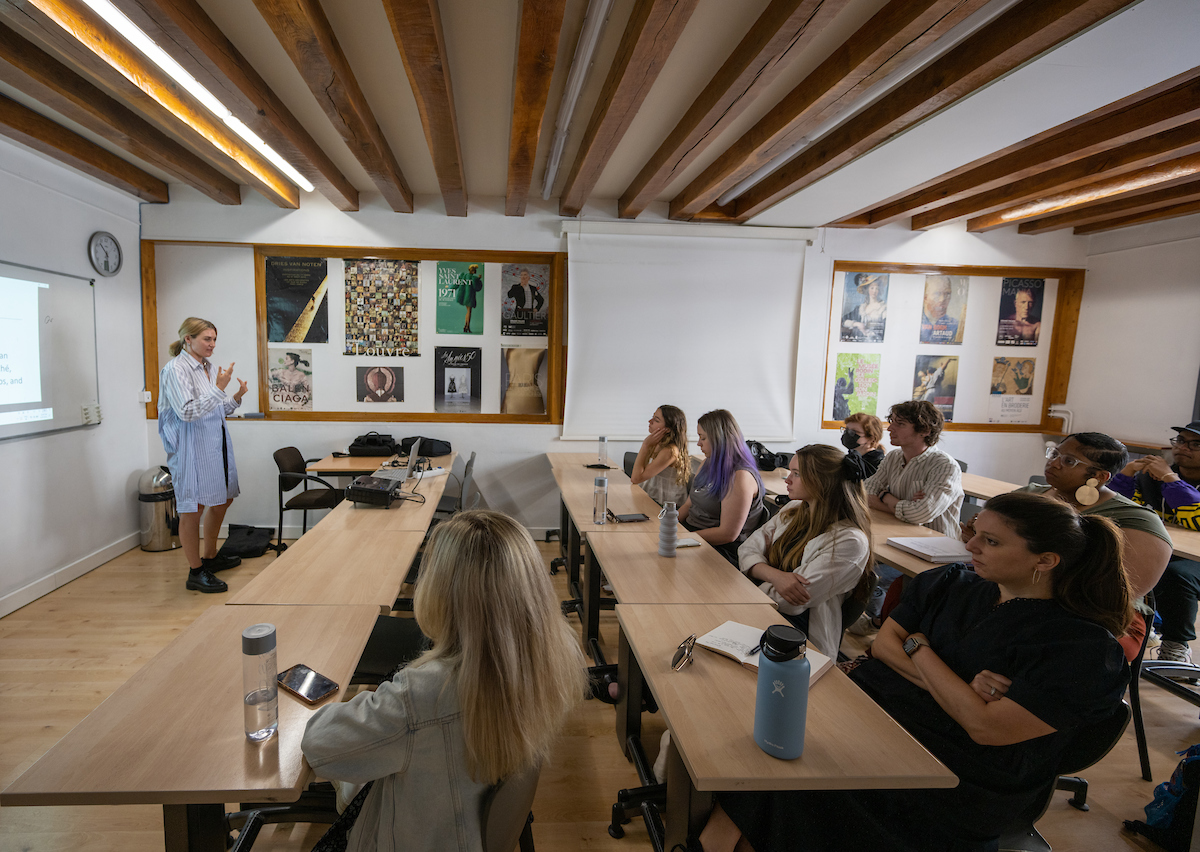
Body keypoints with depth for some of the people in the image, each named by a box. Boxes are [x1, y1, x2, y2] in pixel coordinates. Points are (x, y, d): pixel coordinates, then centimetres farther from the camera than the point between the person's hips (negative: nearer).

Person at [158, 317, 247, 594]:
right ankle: (196, 572, 10)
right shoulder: (175, 369, -12)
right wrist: (219, 389, -22)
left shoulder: (210, 368, 12)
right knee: (192, 508, 0)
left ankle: (210, 557, 36)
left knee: (222, 500, 18)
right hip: (191, 446, -9)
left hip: (217, 444, 9)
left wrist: (236, 398, 1)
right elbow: (187, 411, -20)